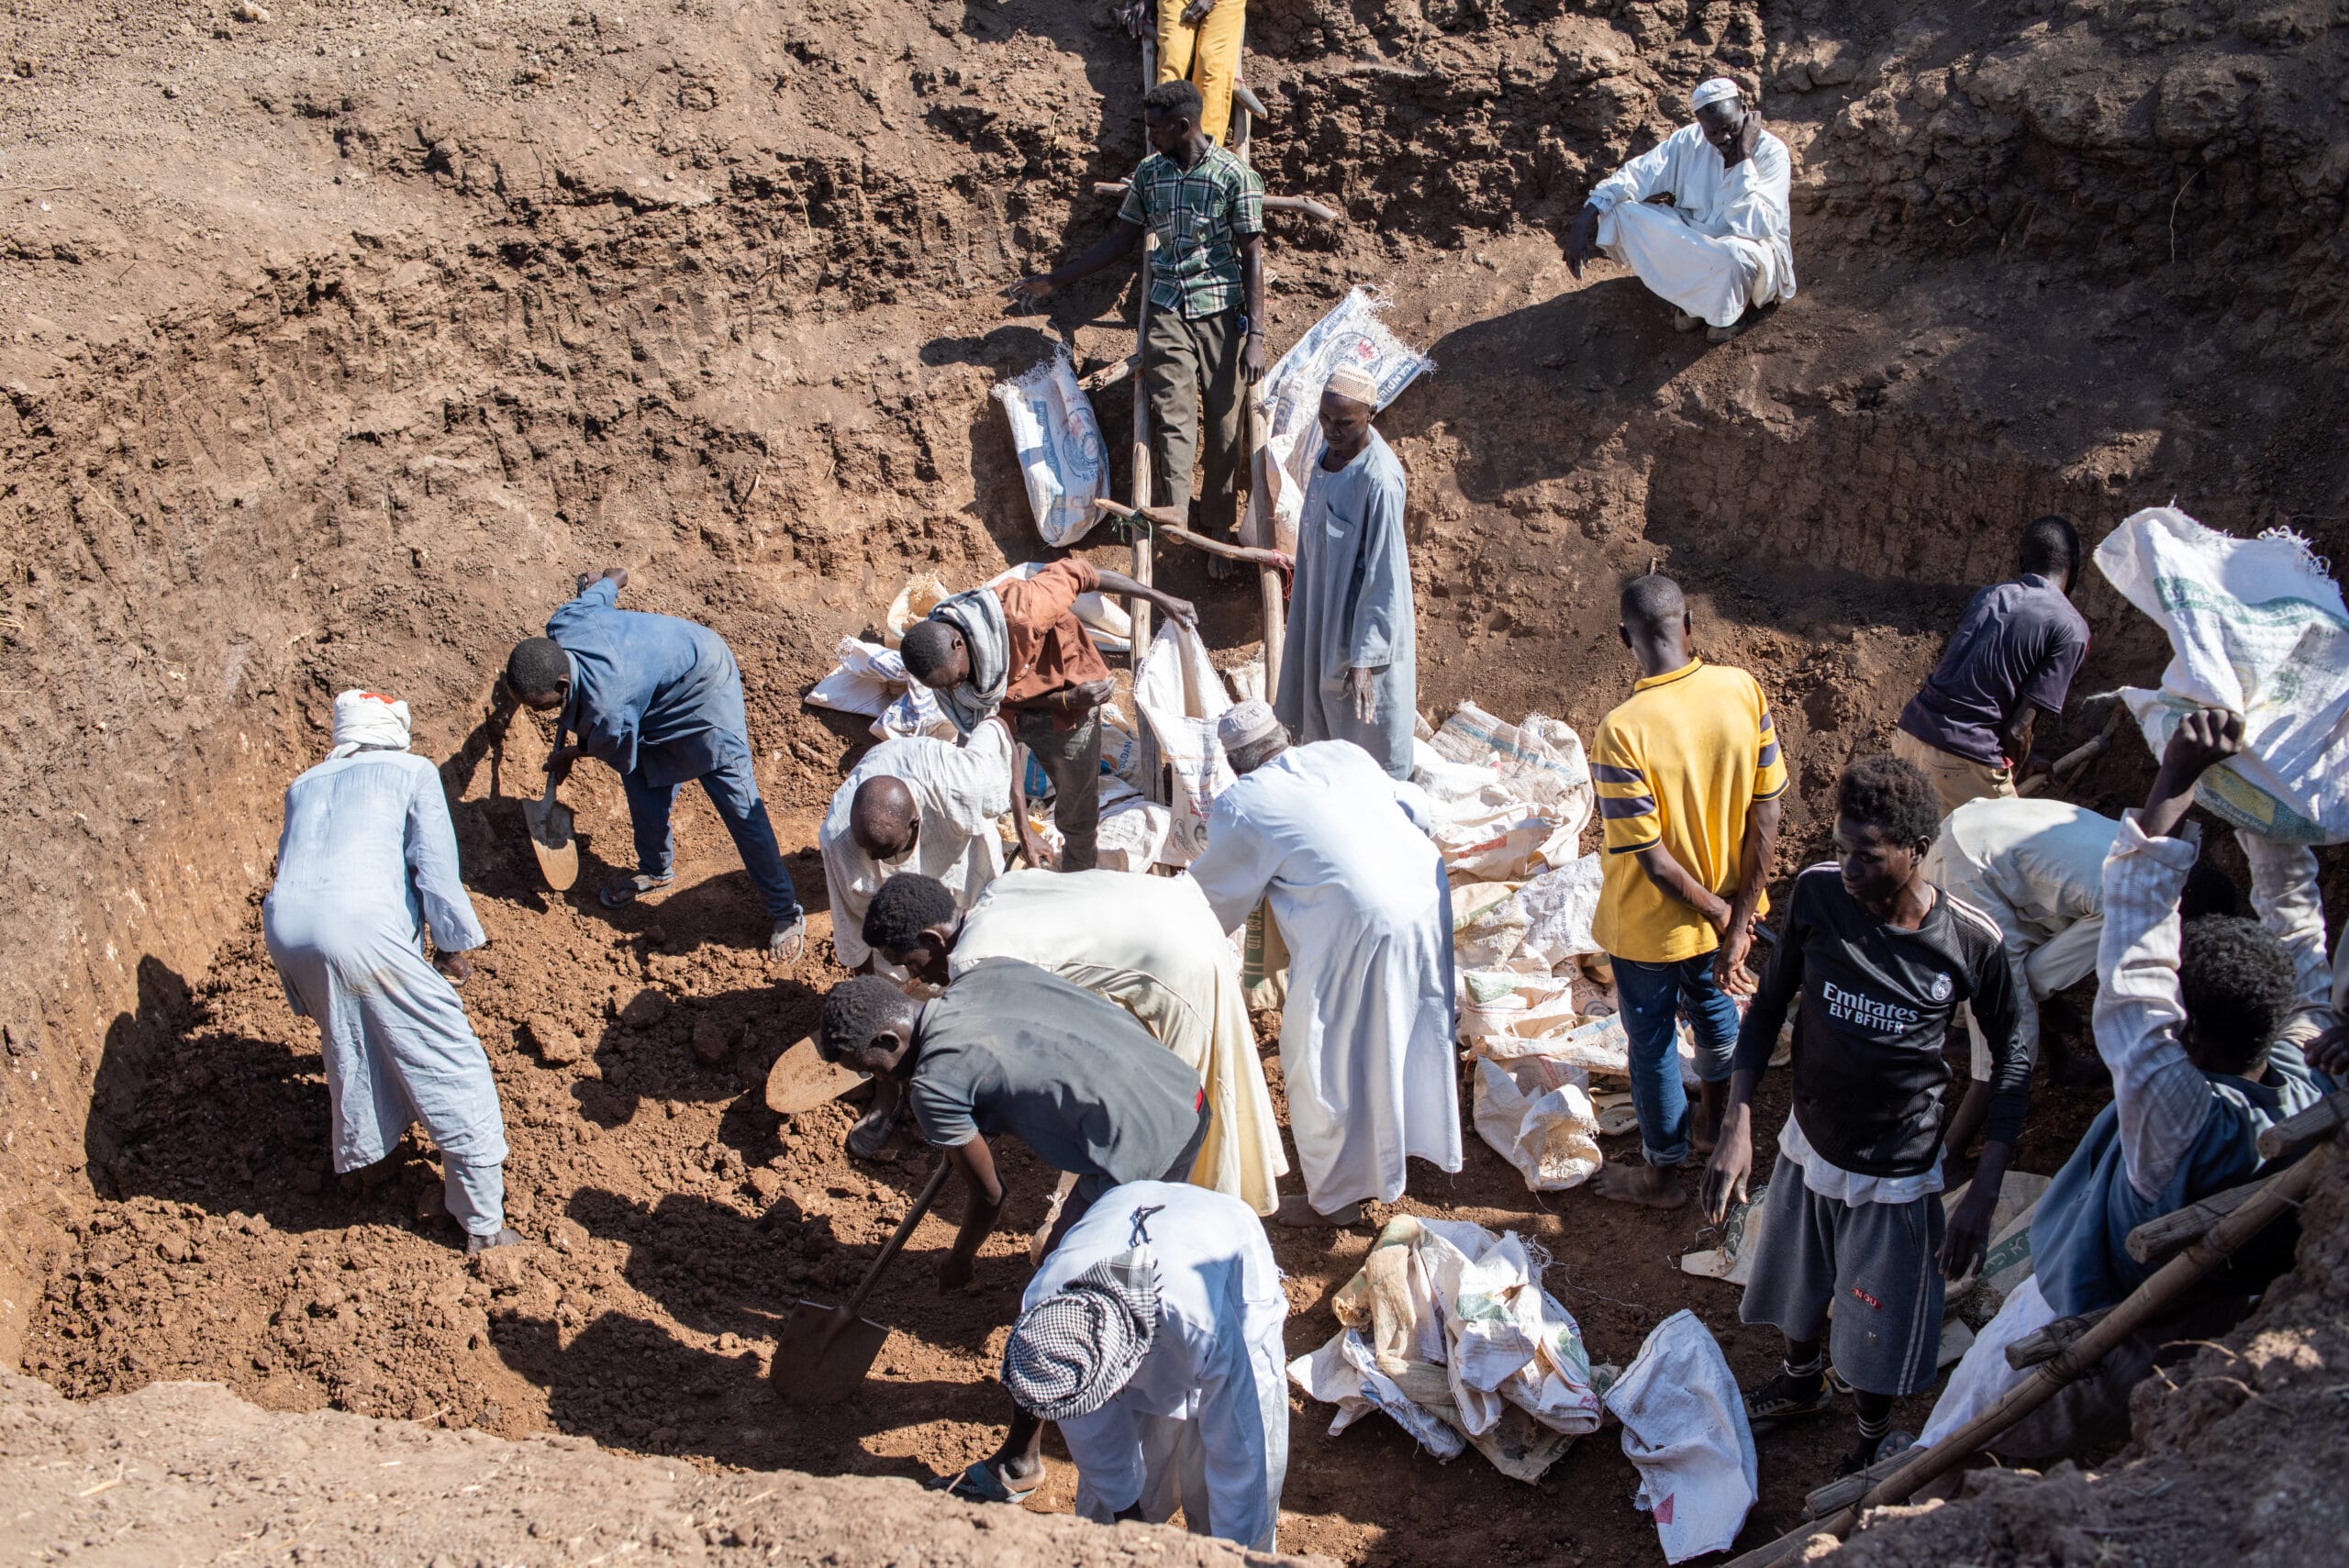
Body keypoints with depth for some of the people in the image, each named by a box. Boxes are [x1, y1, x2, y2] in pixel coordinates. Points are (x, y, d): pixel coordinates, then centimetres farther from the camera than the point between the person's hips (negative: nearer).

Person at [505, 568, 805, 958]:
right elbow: (606, 585, -1)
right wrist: (612, 578, 25)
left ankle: (786, 913, 0)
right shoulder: (562, 625, -23)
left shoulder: (606, 707, -40)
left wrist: (569, 755, 5)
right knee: (643, 786, 15)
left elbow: (620, 756, -16)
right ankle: (656, 869, 41)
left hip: (705, 688, -8)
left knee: (738, 801, -8)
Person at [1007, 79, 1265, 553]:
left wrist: (1255, 336, -14)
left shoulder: (1234, 175, -8)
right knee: (1173, 418, -10)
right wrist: (1055, 280, 16)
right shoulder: (1149, 172, 6)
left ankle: (1218, 529, 14)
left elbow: (1252, 256, -8)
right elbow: (1122, 240, 16)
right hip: (1167, 312, 3)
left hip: (1221, 313, -3)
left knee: (1224, 424, 2)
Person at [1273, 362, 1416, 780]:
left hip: (1362, 614, -8)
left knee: (1366, 721, 11)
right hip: (1325, 600, 8)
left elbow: (1384, 577, -29)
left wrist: (1365, 658, -29)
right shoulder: (1333, 445, -7)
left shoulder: (1379, 480, -32)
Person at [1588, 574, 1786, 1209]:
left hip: (1652, 924, -5)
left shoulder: (1621, 731, -30)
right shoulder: (1741, 689, -16)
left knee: (1653, 1041, 18)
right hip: (1727, 903, 5)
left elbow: (1651, 859, -26)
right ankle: (1713, 1126, 55)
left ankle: (1662, 1175, 38)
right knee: (1712, 1003, 31)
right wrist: (1738, 920, -8)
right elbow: (1767, 813, -12)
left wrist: (1720, 914, -10)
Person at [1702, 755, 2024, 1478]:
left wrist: (1983, 1198, -15)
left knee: (1880, 1331, 15)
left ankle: (1874, 1440, 46)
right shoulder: (1817, 893, -19)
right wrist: (1736, 1126, -12)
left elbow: (2012, 1063, -10)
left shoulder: (1971, 942, -24)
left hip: (1895, 1173, -3)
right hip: (1809, 1146, 3)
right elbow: (1769, 1005, -5)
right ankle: (1801, 1379, 59)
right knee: (1799, 1289, 27)